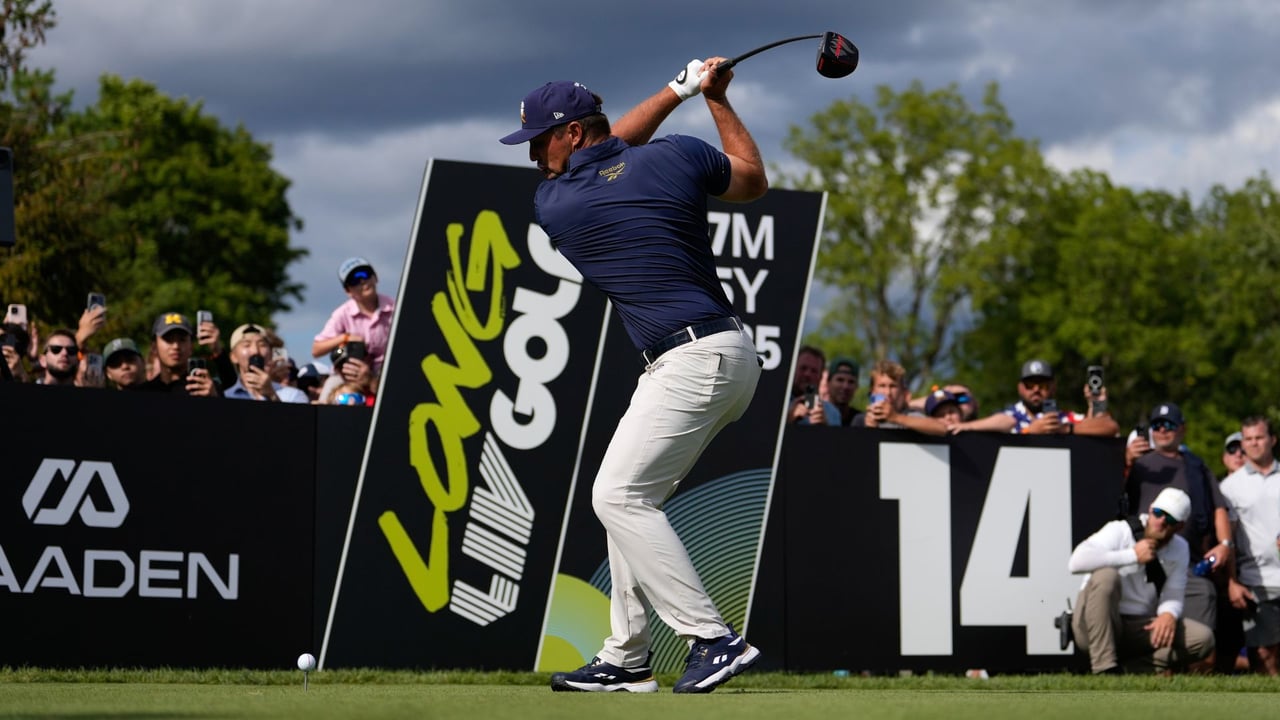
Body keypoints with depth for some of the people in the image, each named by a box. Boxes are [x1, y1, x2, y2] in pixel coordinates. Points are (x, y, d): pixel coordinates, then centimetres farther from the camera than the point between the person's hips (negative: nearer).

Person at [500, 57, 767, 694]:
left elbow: (609, 145, 13)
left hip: (695, 360, -9)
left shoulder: (552, 206, -5)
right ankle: (626, 660, 16)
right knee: (629, 498, 15)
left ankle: (714, 640, -18)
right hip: (723, 355, 9)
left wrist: (678, 90, 16)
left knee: (619, 497, -11)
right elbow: (754, 180, 21)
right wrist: (714, 97, 25)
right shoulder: (676, 156, 5)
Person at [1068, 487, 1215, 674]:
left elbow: (1173, 595, -1)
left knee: (1203, 639, -16)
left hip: (1140, 629, 5)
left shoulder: (1179, 549, 7)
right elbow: (1076, 561, -29)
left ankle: (1128, 667, -17)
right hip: (1094, 625, -5)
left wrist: (1169, 614, -26)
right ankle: (1105, 669, -36)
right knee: (1106, 575, -35)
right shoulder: (1120, 531, -11)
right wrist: (1132, 556, -25)